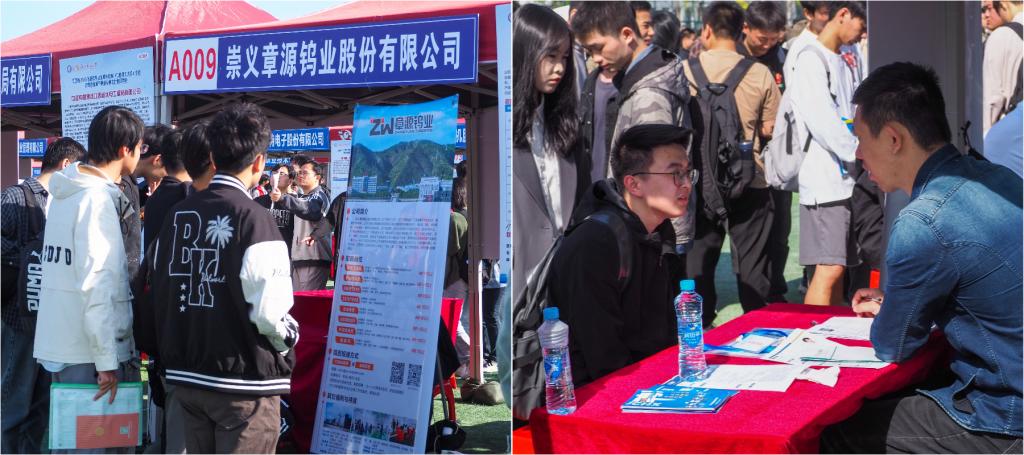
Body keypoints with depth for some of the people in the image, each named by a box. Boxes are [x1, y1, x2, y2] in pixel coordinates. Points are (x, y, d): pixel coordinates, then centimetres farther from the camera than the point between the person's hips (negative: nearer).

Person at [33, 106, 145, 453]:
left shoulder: (64, 194, 11)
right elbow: (97, 283, -21)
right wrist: (107, 359, -20)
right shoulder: (98, 198, -16)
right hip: (88, 352, -9)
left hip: (58, 343, 9)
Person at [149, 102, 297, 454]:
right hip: (243, 381, -7)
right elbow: (269, 311, -20)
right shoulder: (253, 218, -16)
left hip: (186, 375, 7)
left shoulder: (178, 214, 5)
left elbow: (159, 290, 9)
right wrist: (288, 341, 0)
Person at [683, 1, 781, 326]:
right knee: (752, 261, 8)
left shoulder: (686, 70, -6)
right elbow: (769, 128, 1)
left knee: (699, 255, 10)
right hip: (749, 179, 0)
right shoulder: (760, 74, -6)